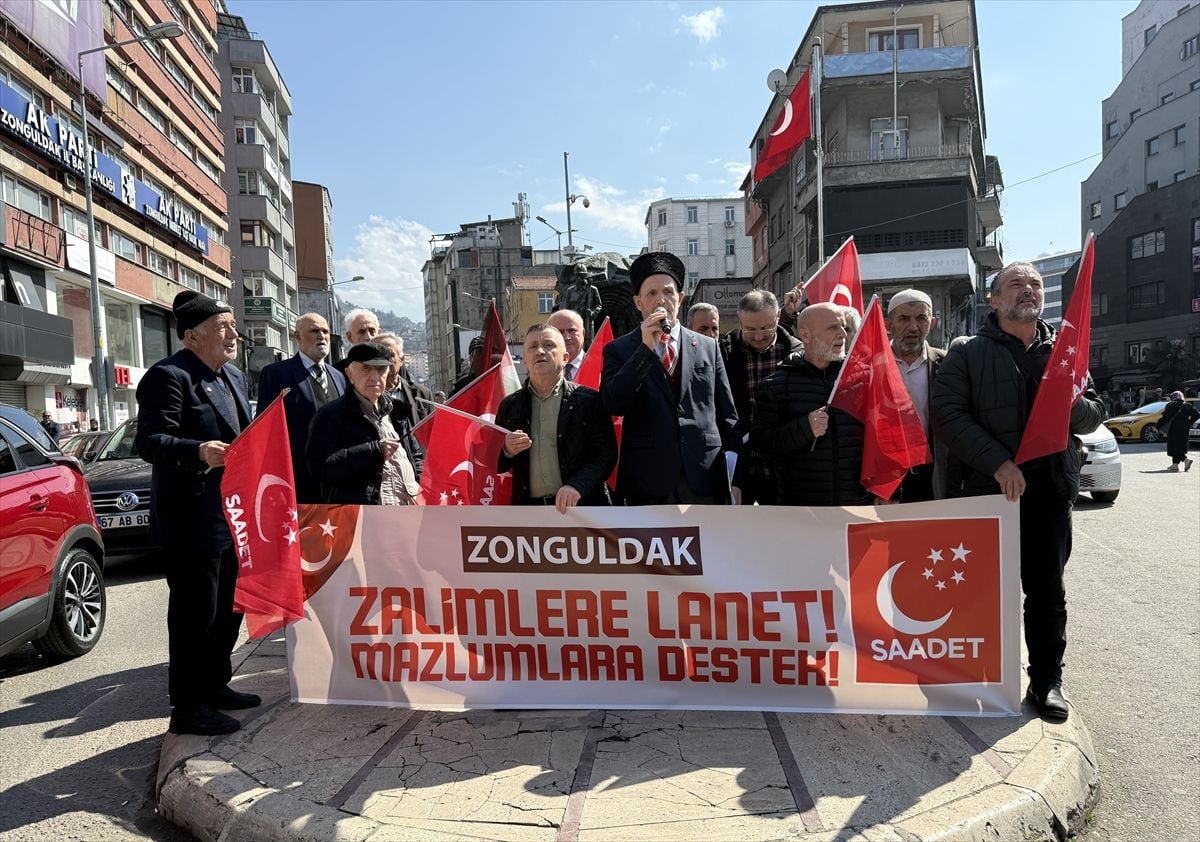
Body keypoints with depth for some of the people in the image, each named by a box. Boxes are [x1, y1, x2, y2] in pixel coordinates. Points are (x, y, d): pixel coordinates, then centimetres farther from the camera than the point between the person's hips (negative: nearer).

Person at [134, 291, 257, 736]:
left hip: (232, 518, 9)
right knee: (195, 614, 0)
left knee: (229, 608, 19)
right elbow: (150, 441, -22)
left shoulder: (234, 377, 14)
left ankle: (216, 686, 35)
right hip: (191, 520, -9)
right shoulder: (168, 376, -14)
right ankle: (188, 707, 13)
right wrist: (200, 452, -37)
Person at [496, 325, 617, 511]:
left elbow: (606, 453, -6)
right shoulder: (510, 405, 9)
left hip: (580, 508, -2)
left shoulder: (589, 400, -1)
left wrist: (577, 485, -20)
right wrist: (507, 451, -8)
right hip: (527, 509, 3)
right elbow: (494, 465, 13)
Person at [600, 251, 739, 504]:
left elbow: (727, 416, 10)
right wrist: (645, 348, -14)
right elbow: (612, 404, -11)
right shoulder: (619, 350, 5)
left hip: (704, 481, 2)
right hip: (648, 484, -2)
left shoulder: (707, 347, 10)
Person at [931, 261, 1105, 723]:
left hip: (1050, 492, 3)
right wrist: (998, 463, -20)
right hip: (986, 489, -3)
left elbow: (1094, 415, 14)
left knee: (1047, 590, 10)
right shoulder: (967, 352, 0)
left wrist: (1073, 403, -11)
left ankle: (1046, 680, 25)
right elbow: (947, 414, -11)